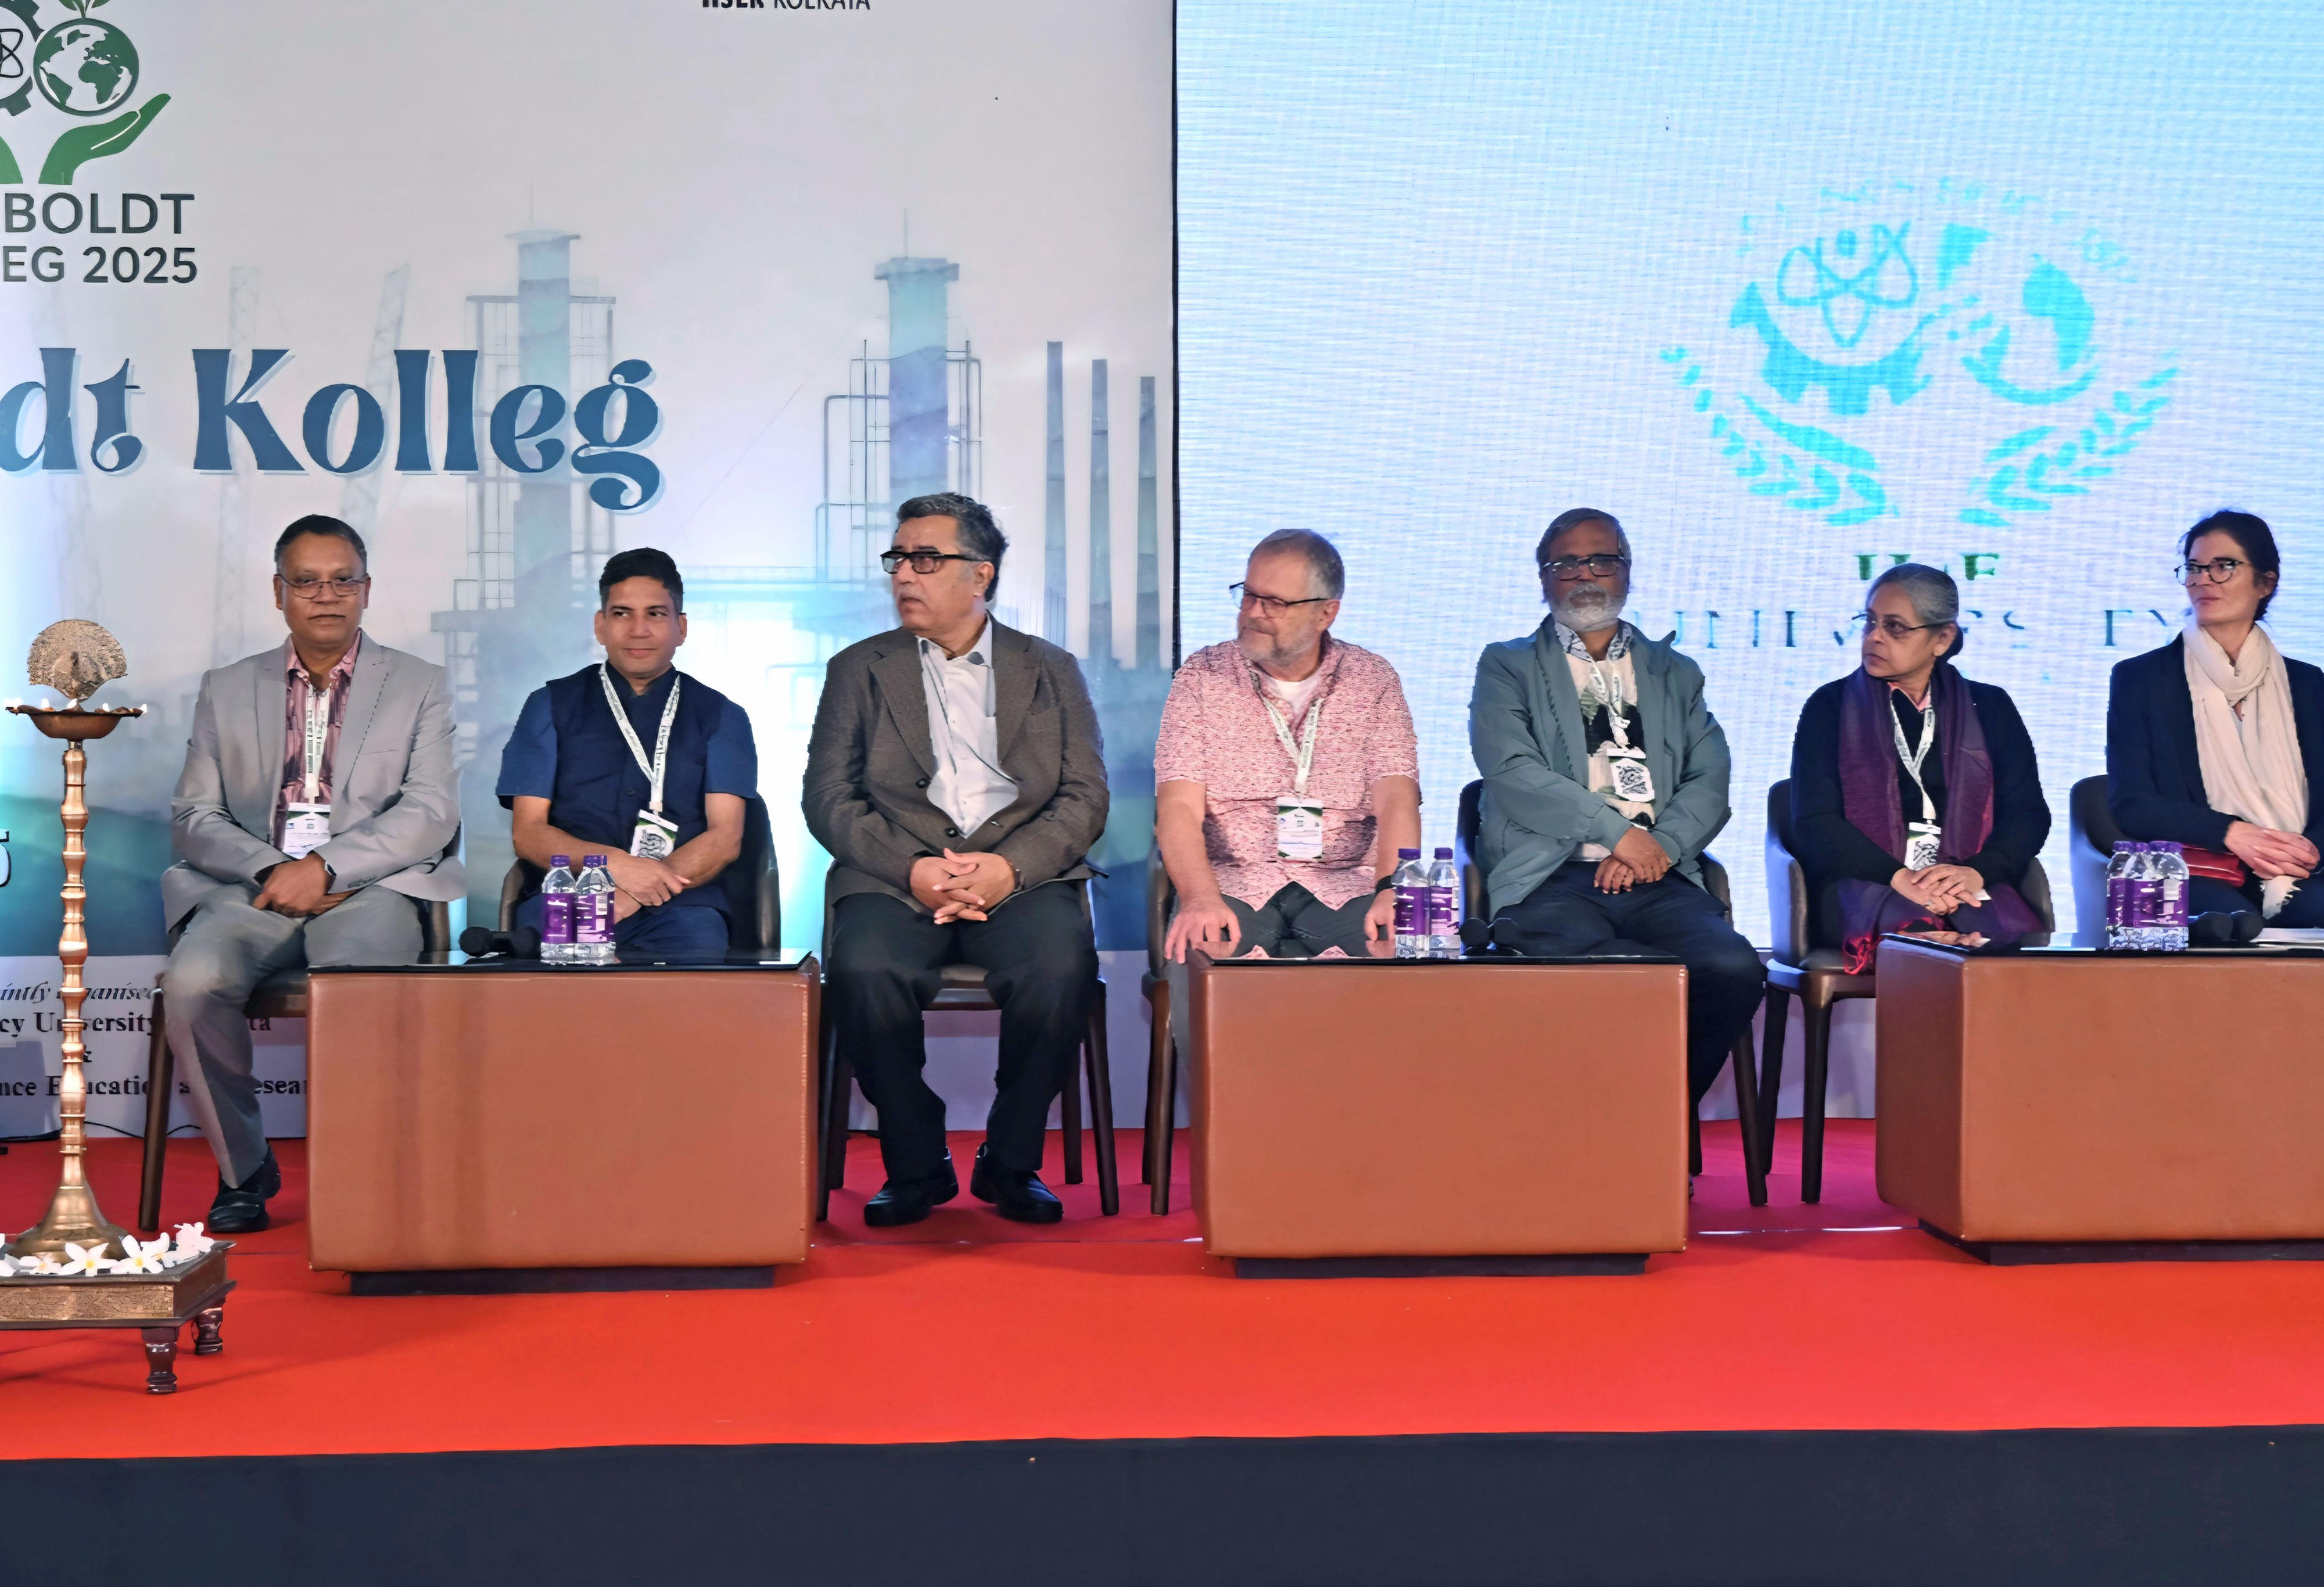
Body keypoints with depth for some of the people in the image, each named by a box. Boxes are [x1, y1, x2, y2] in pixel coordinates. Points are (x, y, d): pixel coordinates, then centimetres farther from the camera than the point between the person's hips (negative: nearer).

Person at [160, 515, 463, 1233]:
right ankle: (243, 1171, -11)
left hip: (371, 889, -2)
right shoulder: (226, 689, 20)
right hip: (251, 891, 2)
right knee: (192, 981, -31)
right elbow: (192, 817, 11)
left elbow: (431, 815, 0)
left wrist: (325, 868, -13)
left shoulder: (420, 686, 13)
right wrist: (273, 870, -9)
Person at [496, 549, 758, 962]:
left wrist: (634, 895, -14)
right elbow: (528, 834, 6)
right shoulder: (550, 707, 16)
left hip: (678, 908, 2)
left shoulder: (720, 717, 15)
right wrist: (615, 864, -14)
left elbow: (725, 838, 3)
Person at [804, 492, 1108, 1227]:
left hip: (1022, 880, 0)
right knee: (863, 971, -32)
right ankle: (915, 1163, -11)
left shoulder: (1051, 671, 16)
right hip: (895, 881, 0)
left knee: (1060, 968, -32)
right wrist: (912, 868, -12)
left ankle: (1011, 1160, -9)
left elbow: (1085, 798, 5)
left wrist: (1011, 866, -13)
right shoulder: (859, 670, 16)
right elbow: (829, 799, 5)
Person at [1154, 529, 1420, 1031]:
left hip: (1343, 885, 1)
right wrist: (1200, 897, -25)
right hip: (1232, 883, -1)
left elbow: (1397, 800, -3)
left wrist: (1393, 891, -24)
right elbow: (1180, 807, -5)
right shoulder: (1202, 676, 6)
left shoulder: (1373, 680, 8)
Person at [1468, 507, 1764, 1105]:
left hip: (1657, 880, 3)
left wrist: (1660, 845, -7)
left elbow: (1710, 781, 13)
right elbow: (1512, 770, -2)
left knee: (1735, 970, -27)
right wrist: (1618, 832, -11)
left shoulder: (1675, 674, 25)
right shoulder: (1507, 667, 15)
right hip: (1549, 880, -3)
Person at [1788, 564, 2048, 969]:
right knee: (1913, 930, -38)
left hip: (1967, 887, 2)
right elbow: (1815, 823, 0)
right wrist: (1899, 878, -17)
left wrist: (1977, 871, -15)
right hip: (1862, 884, -2)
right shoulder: (1831, 706, 11)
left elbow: (2028, 815, 8)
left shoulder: (1989, 708, 17)